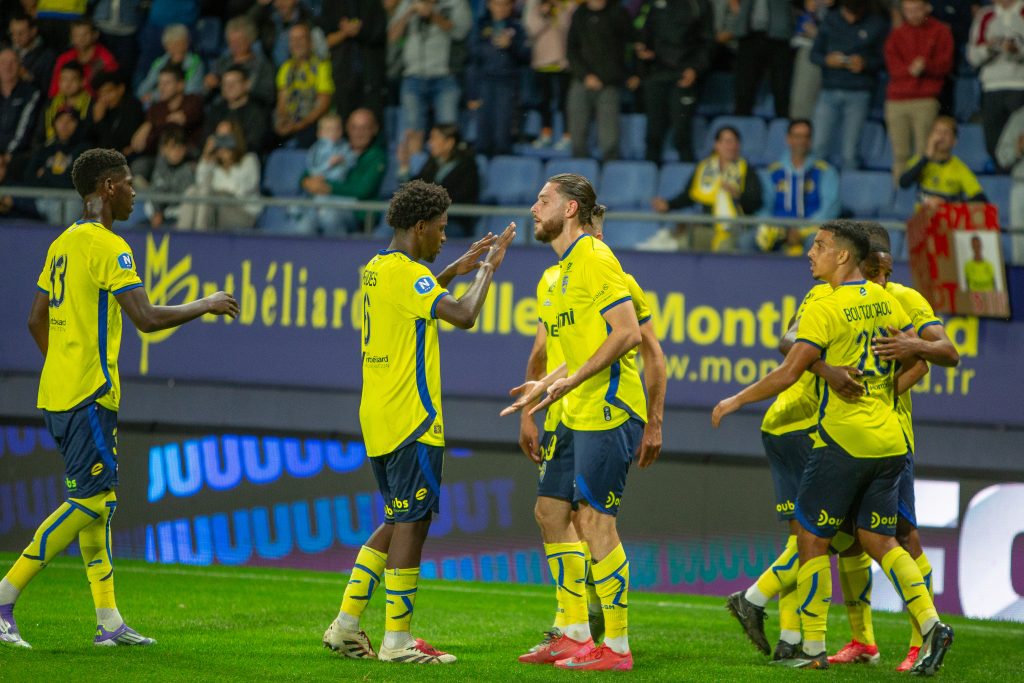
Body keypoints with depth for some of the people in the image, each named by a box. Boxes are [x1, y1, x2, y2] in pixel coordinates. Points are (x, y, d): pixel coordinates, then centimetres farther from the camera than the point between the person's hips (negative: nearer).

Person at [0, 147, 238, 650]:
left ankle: (109, 622, 9)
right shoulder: (108, 248, -13)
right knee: (91, 502, -8)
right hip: (89, 396, -10)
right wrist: (206, 305, -6)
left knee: (97, 500, 10)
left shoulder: (63, 244, 14)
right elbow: (147, 319, -20)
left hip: (57, 394, 10)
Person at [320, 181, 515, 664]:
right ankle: (398, 640, -2)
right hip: (412, 421, -10)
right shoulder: (407, 274, -15)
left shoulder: (377, 269, 14)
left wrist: (454, 270, 30)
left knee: (398, 522, 17)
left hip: (379, 420, 10)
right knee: (411, 523, -4)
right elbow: (463, 315, -25)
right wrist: (488, 268, -10)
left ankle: (347, 624, 14)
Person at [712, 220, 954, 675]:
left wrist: (736, 401, -5)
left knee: (811, 538, 3)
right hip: (889, 440, 7)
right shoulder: (885, 301, 9)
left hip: (844, 440, -7)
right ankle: (931, 625, -6)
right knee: (878, 540, 11)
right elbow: (915, 359, 15)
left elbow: (789, 374, -16)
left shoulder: (825, 309, -12)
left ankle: (812, 649, 3)